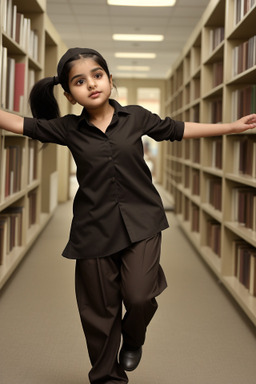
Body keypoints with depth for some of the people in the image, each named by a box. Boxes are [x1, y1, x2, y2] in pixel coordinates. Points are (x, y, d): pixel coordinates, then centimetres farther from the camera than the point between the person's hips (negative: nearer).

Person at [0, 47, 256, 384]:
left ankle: (133, 339, 22)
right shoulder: (68, 129, 0)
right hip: (94, 227, 1)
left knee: (139, 295, -15)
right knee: (100, 310, 7)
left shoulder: (136, 117, 2)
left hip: (140, 221, 0)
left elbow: (179, 130, 12)